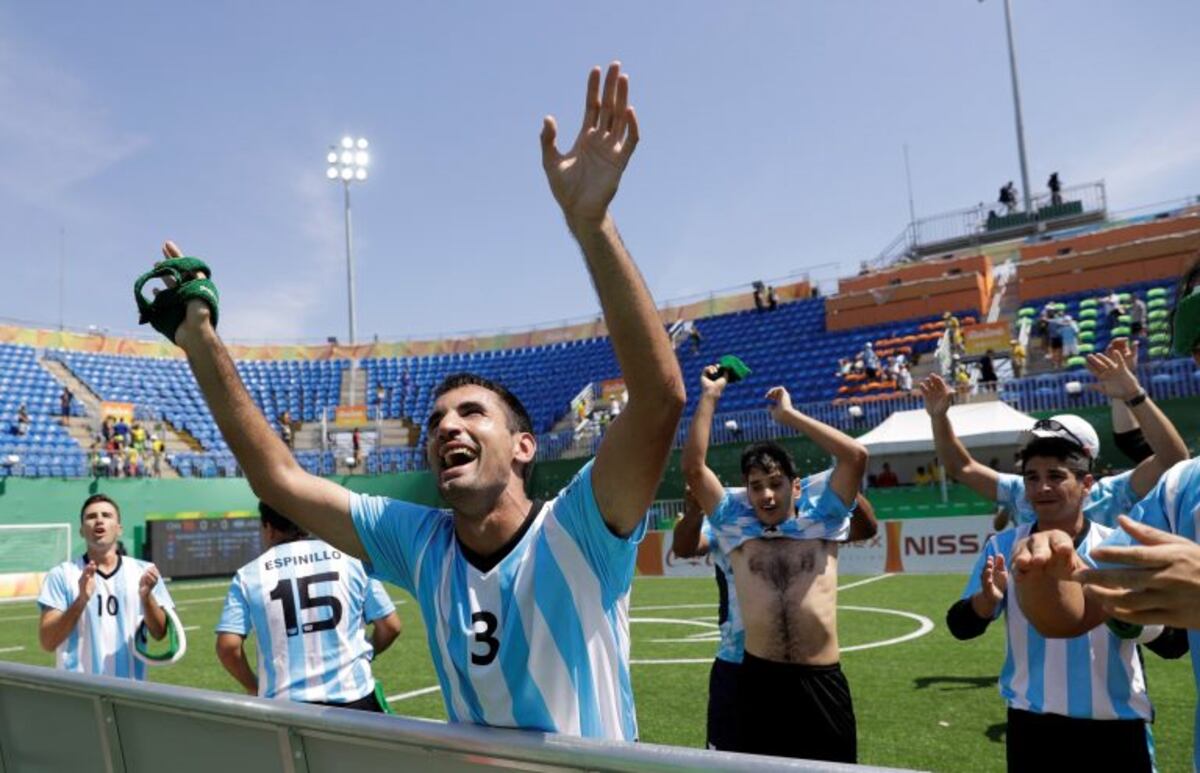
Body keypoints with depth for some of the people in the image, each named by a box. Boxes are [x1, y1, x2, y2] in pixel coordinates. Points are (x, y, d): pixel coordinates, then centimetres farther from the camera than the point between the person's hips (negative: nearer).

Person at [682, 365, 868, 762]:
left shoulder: (820, 522, 7)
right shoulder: (736, 526, 9)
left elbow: (856, 456, -3)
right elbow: (692, 467, 1)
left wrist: (789, 415, 0)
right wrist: (709, 397, 4)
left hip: (821, 680, -1)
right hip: (759, 679, 1)